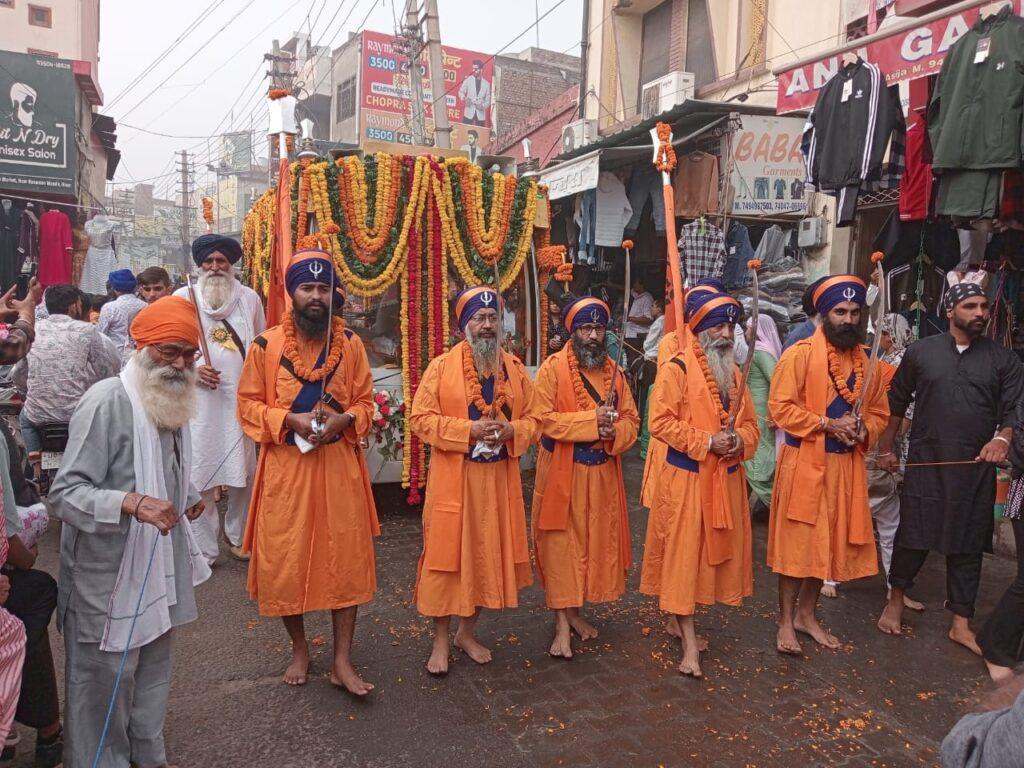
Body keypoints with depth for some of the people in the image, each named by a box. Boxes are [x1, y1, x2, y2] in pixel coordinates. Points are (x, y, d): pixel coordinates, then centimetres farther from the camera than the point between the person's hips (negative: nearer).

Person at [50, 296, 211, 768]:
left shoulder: (171, 400, 9)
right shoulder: (107, 402, -19)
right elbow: (65, 492, -23)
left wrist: (184, 497, 15)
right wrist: (132, 503, -35)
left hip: (158, 563, 8)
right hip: (108, 573, -8)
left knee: (154, 667, 19)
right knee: (105, 677, 6)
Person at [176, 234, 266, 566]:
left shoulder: (249, 297, 9)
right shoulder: (182, 297, 5)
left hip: (241, 398, 1)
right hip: (198, 399, -1)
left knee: (244, 474, 8)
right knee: (200, 475, 1)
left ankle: (238, 536, 29)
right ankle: (203, 548, 13)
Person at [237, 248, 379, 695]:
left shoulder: (350, 344, 1)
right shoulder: (266, 345, -4)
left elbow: (366, 402, 7)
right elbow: (248, 405, 1)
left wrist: (343, 419, -14)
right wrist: (289, 419, -16)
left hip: (340, 466, 1)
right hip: (285, 467, -1)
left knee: (347, 558, 3)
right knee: (284, 561, 7)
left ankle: (342, 661, 18)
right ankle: (299, 649, 32)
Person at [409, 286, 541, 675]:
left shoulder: (514, 368, 6)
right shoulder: (441, 366, -5)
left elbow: (533, 418, 9)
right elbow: (420, 419, -9)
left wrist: (511, 431, -12)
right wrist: (468, 430, -19)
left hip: (498, 479, 4)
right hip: (452, 478, -4)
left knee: (489, 553, 12)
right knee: (446, 552, 3)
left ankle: (467, 632, 31)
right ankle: (440, 640, 20)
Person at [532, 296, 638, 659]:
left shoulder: (614, 372, 8)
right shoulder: (552, 368, -8)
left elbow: (632, 420, 8)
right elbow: (543, 419, -17)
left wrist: (614, 431, -14)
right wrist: (591, 420, -23)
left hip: (602, 473, 5)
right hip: (562, 473, -5)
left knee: (595, 542, 13)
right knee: (561, 544, 0)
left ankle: (575, 611, 30)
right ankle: (562, 623, 10)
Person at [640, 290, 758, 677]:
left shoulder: (733, 372, 12)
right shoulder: (676, 369, -10)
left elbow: (750, 423, 15)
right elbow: (661, 422, -16)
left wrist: (739, 440, -7)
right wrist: (706, 442, -20)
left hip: (725, 478, 7)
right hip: (686, 477, -7)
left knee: (714, 550, 13)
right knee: (682, 553, -2)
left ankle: (680, 622, 30)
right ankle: (690, 645, 5)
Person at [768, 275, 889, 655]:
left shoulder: (867, 360, 9)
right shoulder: (799, 354, -9)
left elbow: (879, 412, 16)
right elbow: (780, 407, -13)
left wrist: (864, 430, -6)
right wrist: (827, 424, -19)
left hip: (846, 466, 6)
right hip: (804, 463, -6)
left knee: (830, 541, 14)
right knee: (796, 542, 0)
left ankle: (806, 614, 30)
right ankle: (785, 621, 14)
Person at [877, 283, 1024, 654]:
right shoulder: (921, 352, 4)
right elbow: (896, 404, 10)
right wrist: (886, 449, 8)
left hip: (976, 467, 1)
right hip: (925, 463, -1)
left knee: (967, 544, 8)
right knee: (913, 535, 4)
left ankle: (961, 623, 19)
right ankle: (896, 599, 27)